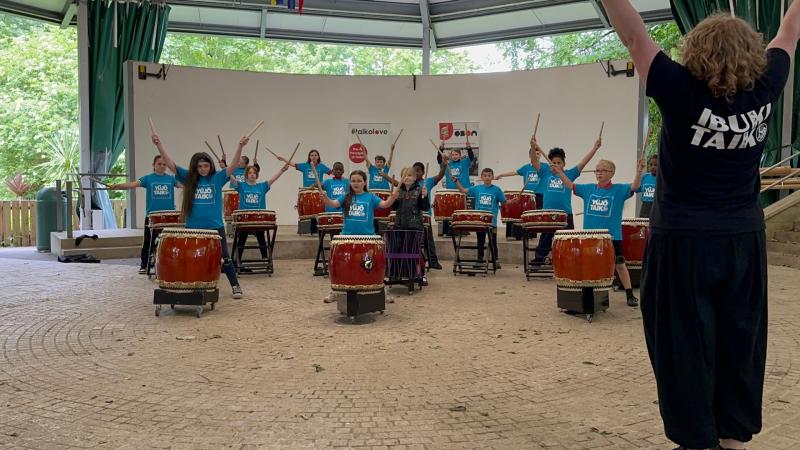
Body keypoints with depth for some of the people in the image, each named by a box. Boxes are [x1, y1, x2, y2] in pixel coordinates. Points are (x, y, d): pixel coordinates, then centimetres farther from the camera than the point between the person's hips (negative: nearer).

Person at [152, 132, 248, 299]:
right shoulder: (189, 178, 2)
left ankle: (236, 286, 14)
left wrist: (240, 147, -29)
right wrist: (159, 145, -15)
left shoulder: (217, 178, -1)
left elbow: (233, 166, -14)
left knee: (224, 259, 3)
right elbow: (170, 164, -4)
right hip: (193, 228, 2)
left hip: (215, 228, -2)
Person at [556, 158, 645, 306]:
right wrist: (559, 172, -3)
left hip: (612, 237, -3)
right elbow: (570, 185, 7)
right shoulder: (588, 189, 5)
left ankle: (630, 295, 13)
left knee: (619, 265, 4)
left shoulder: (619, 190, -5)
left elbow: (634, 187, -18)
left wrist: (639, 172, -35)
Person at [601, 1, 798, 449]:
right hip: (744, 240, 5)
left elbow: (635, 37, -13)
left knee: (685, 342, 5)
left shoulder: (684, 94, -16)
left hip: (684, 242, -4)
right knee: (739, 340, 13)